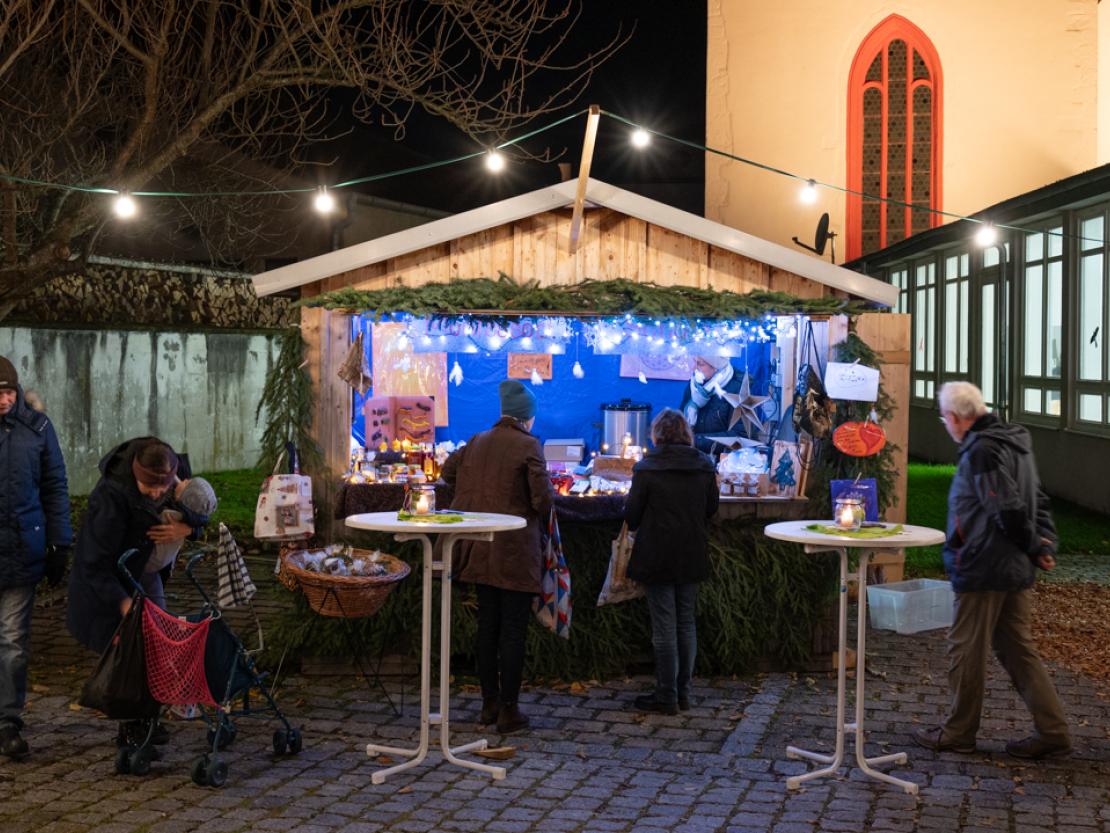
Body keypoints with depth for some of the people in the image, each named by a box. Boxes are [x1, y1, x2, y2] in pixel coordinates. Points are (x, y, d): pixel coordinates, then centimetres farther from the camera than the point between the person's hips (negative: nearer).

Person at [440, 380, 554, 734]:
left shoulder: (478, 442, 7)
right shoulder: (528, 446, -13)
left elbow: (448, 471, 19)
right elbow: (543, 498, -15)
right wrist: (550, 499, 7)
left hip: (480, 550, 6)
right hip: (516, 551, -6)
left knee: (487, 626, 14)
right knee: (513, 630, 1)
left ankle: (489, 704, 21)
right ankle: (509, 710, 6)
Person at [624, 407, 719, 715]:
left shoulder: (647, 468, -13)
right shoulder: (705, 466, -1)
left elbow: (631, 515, -7)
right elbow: (712, 508, 9)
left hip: (658, 557, -4)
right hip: (693, 557, 4)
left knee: (664, 626, 2)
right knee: (686, 623, 14)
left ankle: (667, 697, 7)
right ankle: (683, 692, 19)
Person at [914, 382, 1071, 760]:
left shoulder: (981, 451, -19)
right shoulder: (1014, 442, 12)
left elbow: (1009, 511, -23)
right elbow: (1038, 501, 16)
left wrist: (1034, 547, -9)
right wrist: (1046, 545, 7)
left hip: (983, 571, -9)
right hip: (1016, 570, 9)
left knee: (966, 650, 5)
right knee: (1016, 648, 15)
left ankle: (958, 732, 17)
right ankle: (1052, 731, 15)